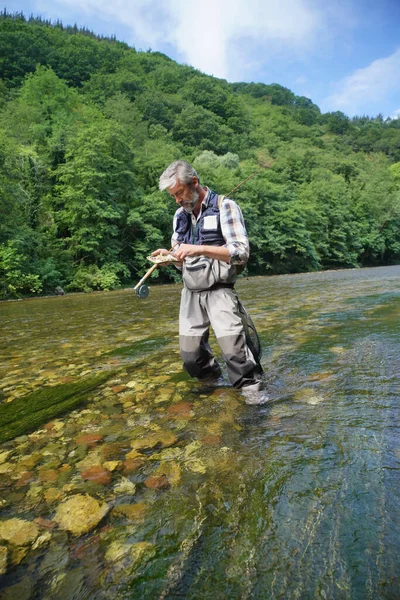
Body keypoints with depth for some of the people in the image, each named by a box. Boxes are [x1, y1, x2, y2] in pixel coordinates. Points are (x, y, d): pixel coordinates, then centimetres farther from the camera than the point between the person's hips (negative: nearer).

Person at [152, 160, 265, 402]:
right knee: (190, 355, 7)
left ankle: (252, 387, 7)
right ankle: (213, 381, 34)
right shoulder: (180, 215, 12)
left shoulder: (225, 207, -5)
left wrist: (200, 249, -24)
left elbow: (241, 253, -14)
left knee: (233, 347, -18)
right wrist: (168, 256, -7)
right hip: (191, 292, 6)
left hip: (219, 290, -5)